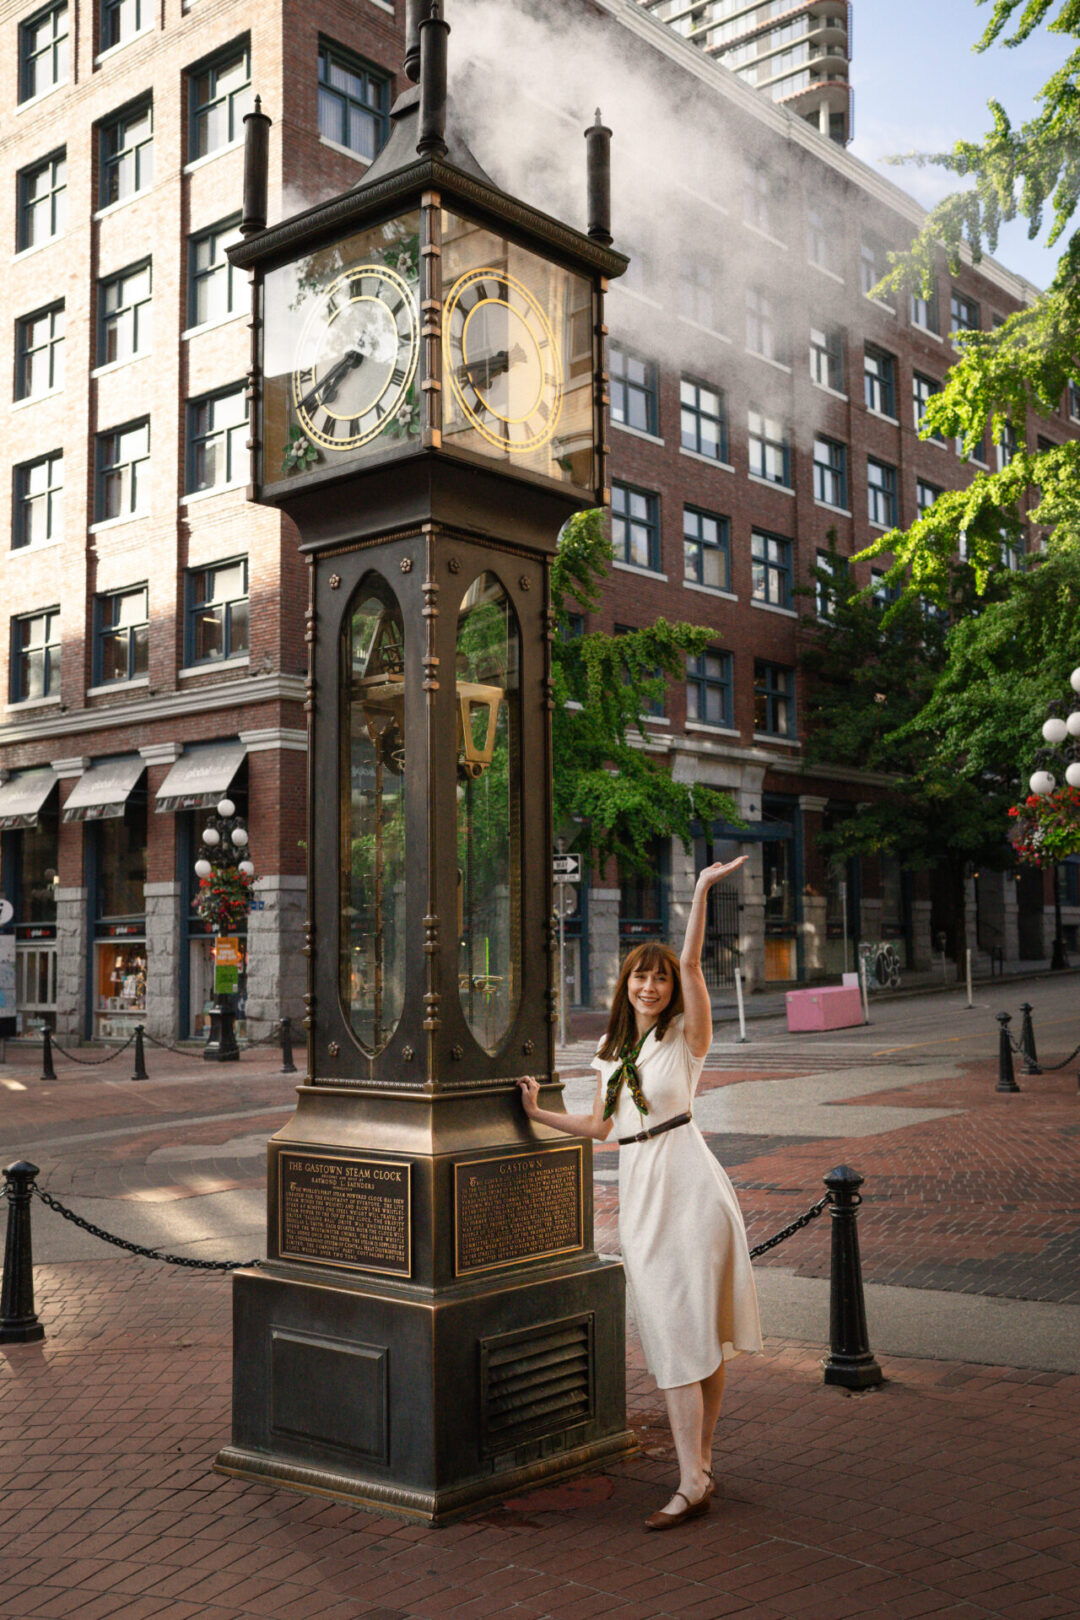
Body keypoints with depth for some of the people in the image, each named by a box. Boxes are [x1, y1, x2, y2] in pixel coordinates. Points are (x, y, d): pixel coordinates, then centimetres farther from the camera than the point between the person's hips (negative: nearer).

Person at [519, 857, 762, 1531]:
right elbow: (600, 1126, 25)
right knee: (674, 1335, 6)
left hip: (688, 1180, -5)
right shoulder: (612, 1052, 18)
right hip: (639, 1191, 5)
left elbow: (692, 962, -11)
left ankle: (694, 1480, 1)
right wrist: (538, 1112, 22)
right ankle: (699, 1474, 12)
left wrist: (703, 889, -17)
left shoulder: (686, 1034, 2)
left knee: (699, 1331, -3)